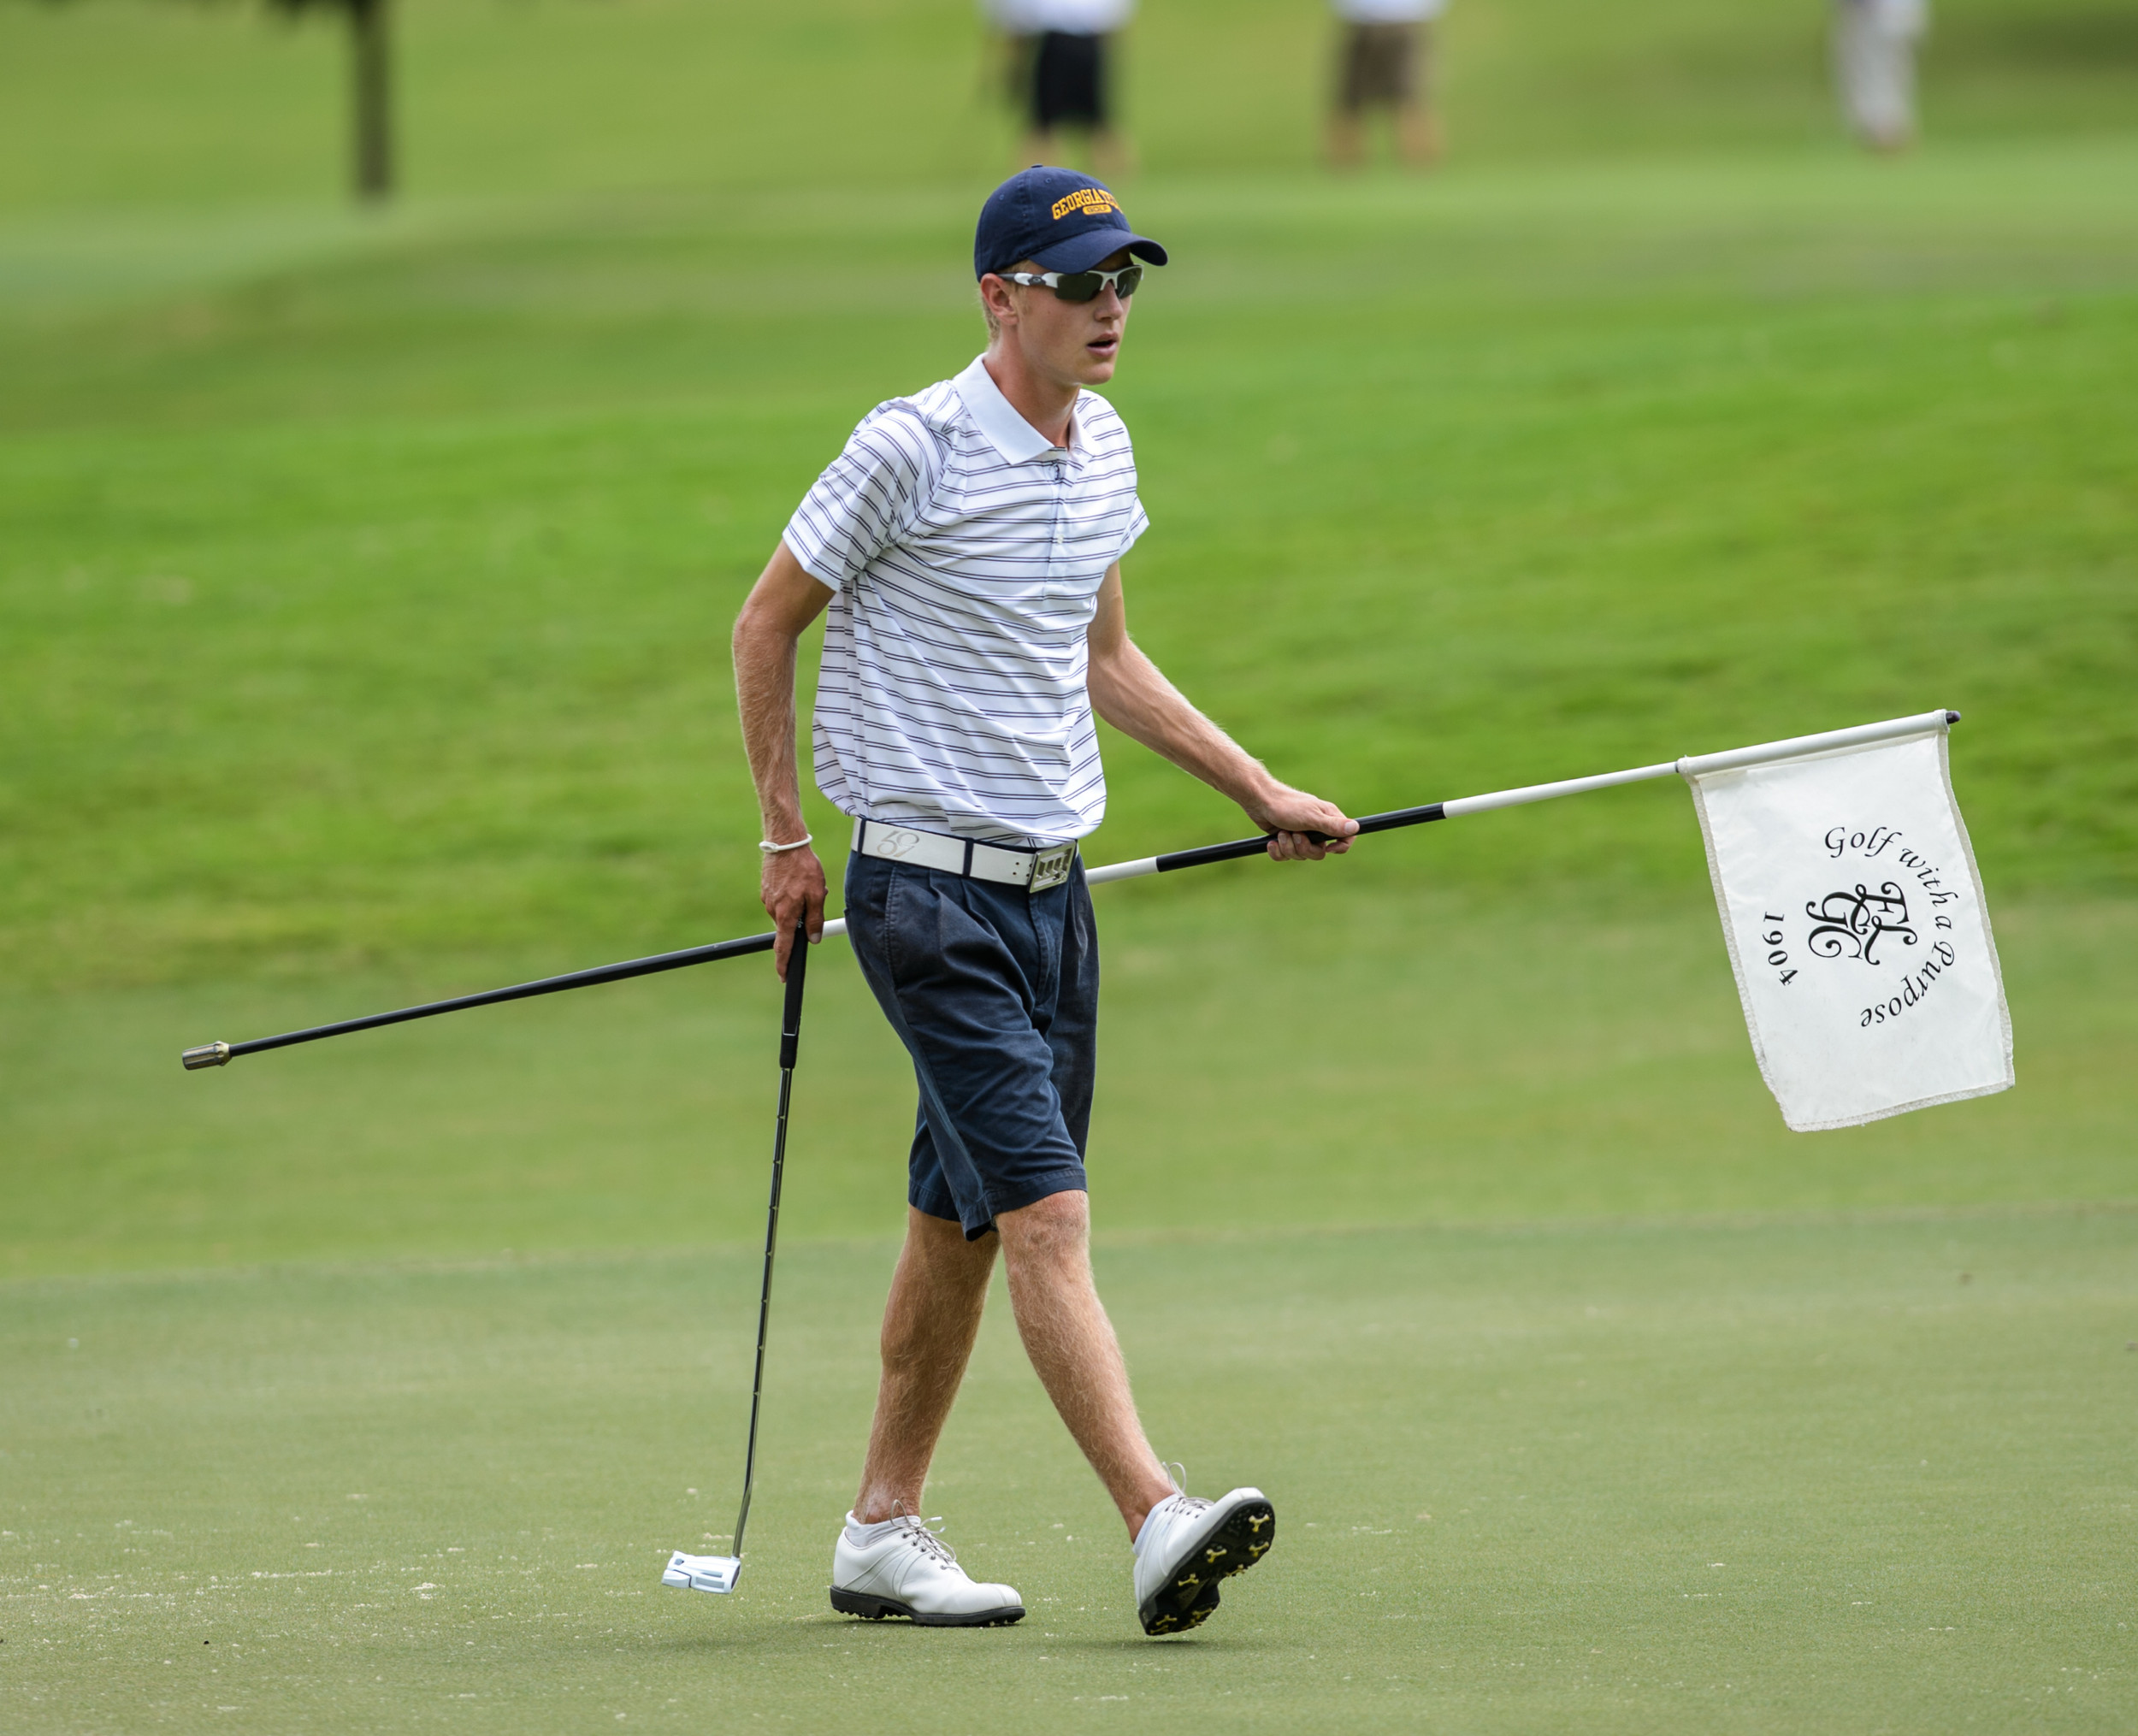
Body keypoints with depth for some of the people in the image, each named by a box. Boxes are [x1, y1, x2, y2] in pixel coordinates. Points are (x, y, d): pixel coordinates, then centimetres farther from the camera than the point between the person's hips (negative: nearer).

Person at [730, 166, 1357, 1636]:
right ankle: (1158, 1521, -26)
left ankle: (885, 1531, 20)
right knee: (1048, 1211, -16)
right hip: (930, 893, -8)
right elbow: (766, 628, -3)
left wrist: (1258, 791, 21)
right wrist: (787, 839, -2)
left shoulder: (1104, 452, 11)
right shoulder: (912, 450, -12)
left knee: (960, 1223, 12)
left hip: (1052, 890, 8)